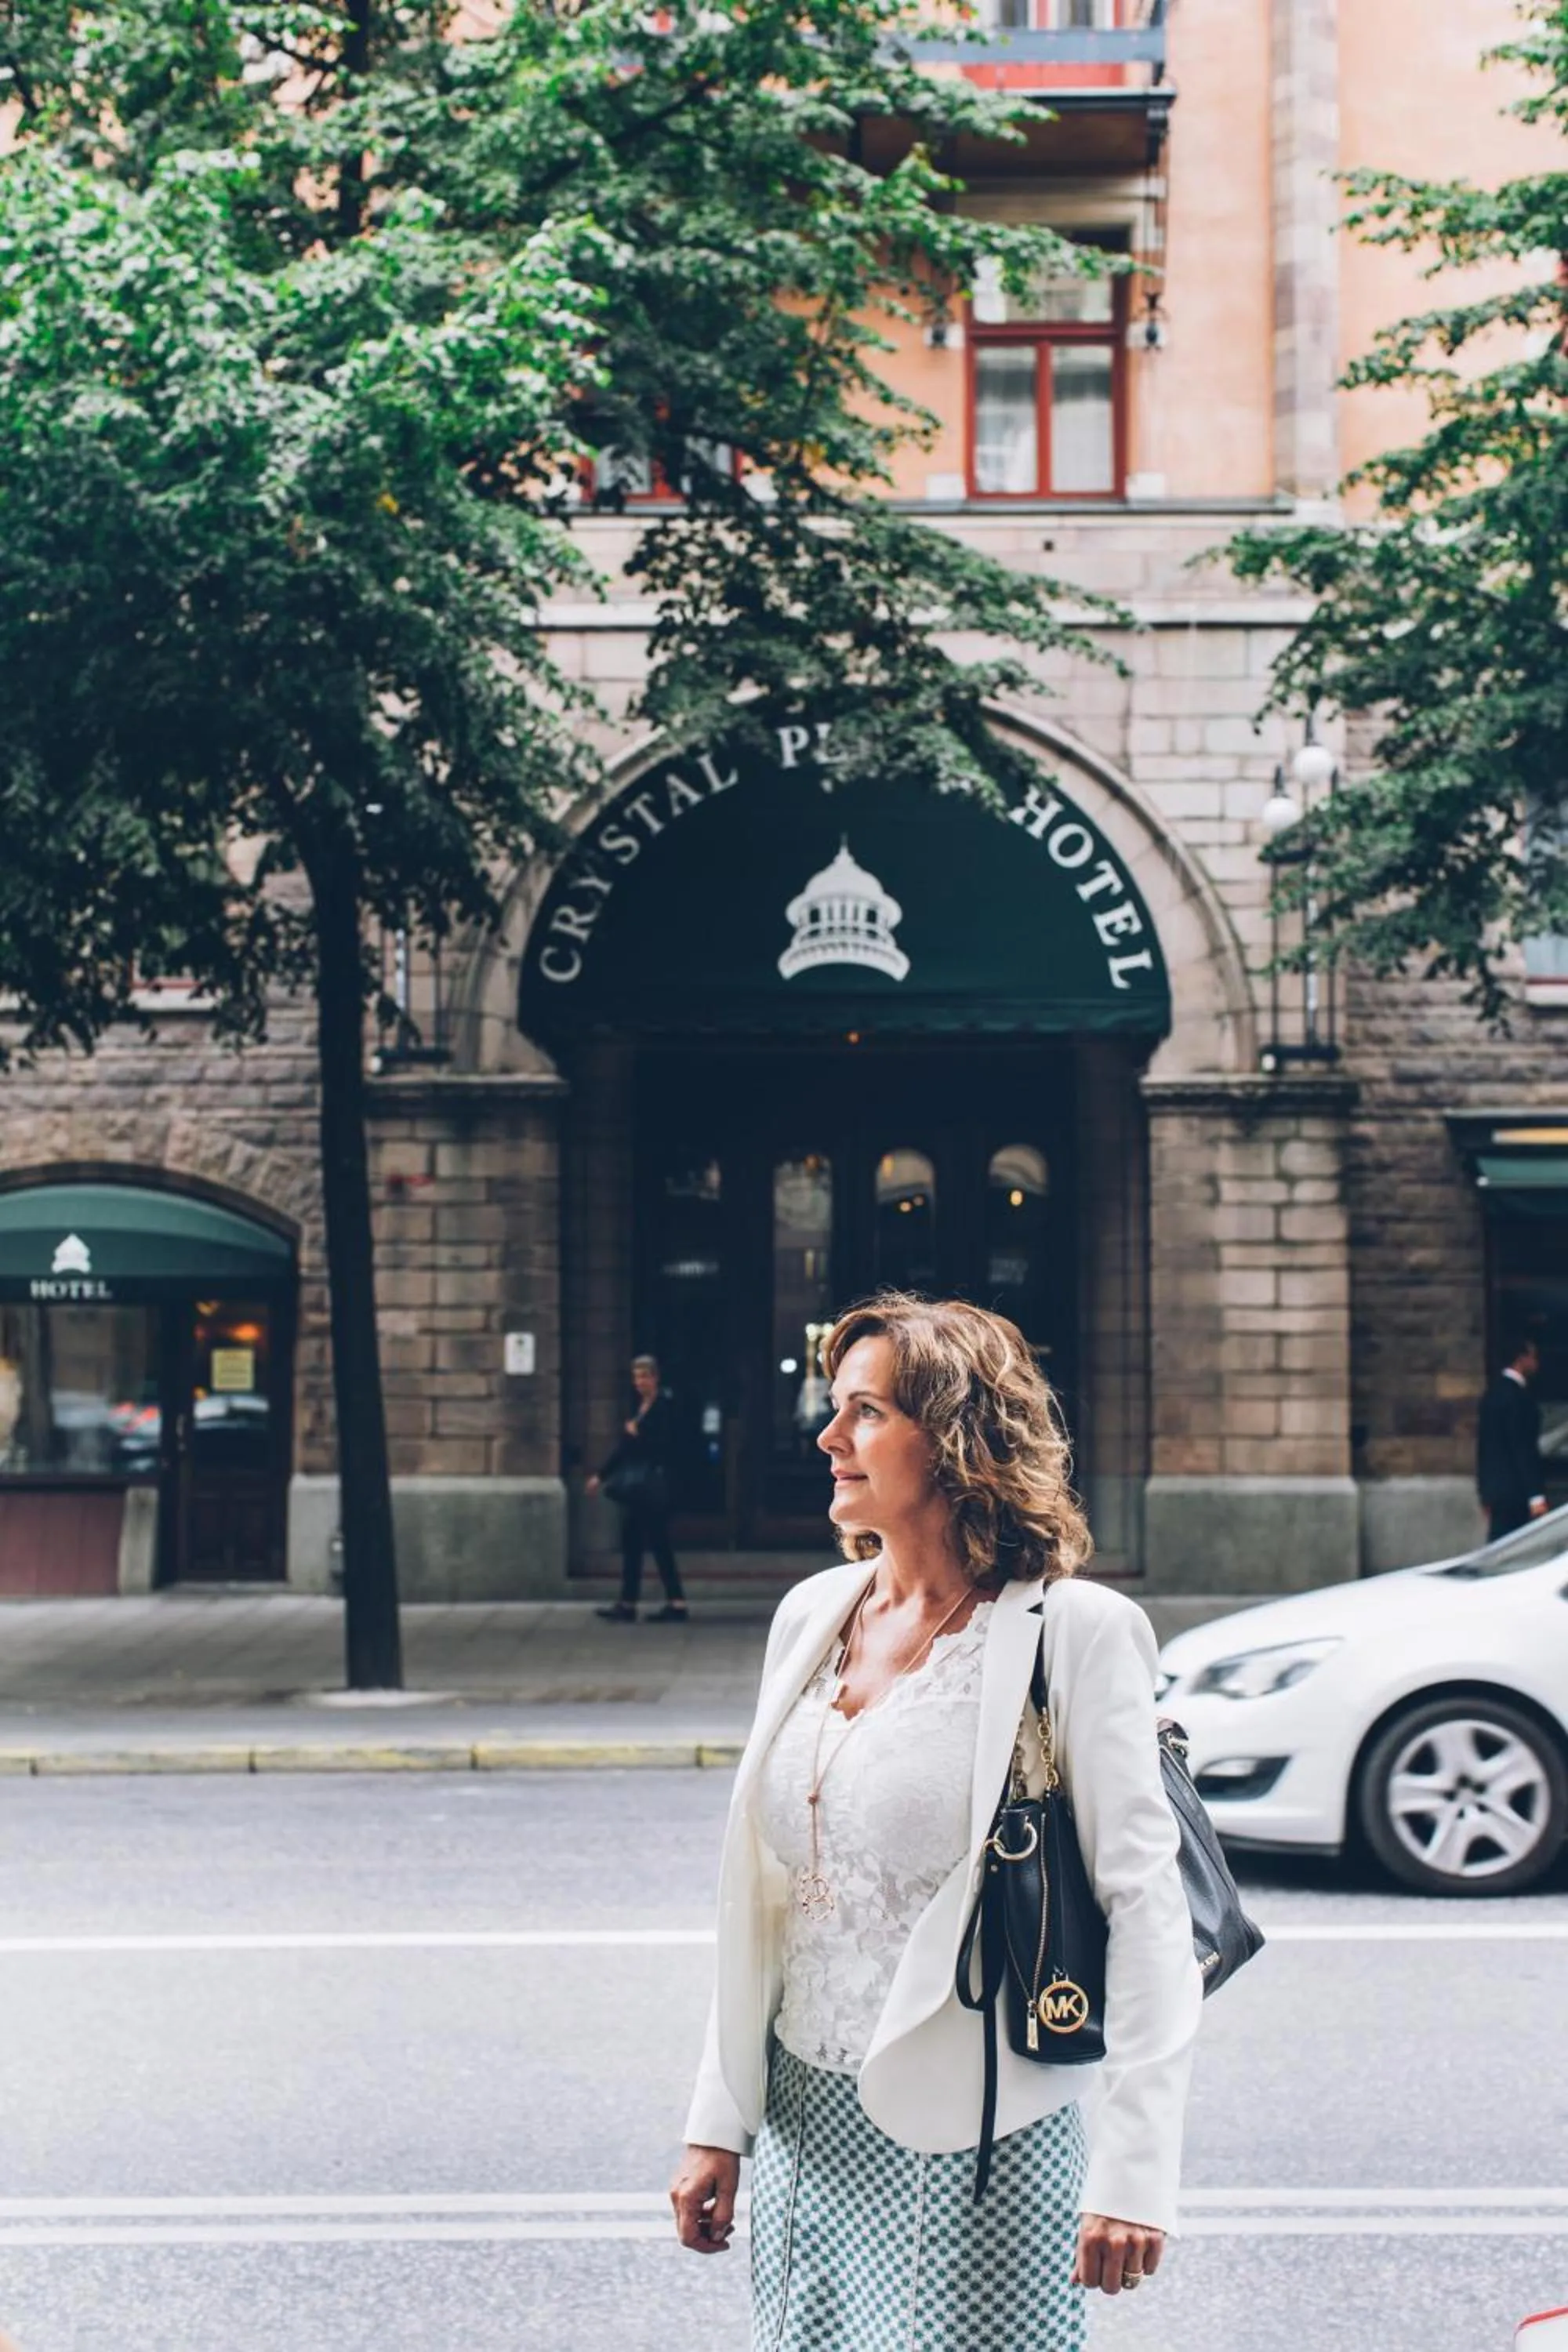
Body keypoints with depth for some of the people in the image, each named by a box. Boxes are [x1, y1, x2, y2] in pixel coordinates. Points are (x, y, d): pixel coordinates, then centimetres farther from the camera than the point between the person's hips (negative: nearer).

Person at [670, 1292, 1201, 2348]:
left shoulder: (1072, 1633, -11)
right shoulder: (814, 1615, 8)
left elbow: (1146, 1905, -13)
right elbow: (763, 1895, 11)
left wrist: (1132, 2172, -18)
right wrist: (719, 2122, 9)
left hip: (972, 2141, -6)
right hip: (806, 2125, 6)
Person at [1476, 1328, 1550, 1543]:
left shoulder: (1494, 1393, 14)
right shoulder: (1518, 1396, -14)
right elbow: (1525, 1449, -17)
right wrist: (1536, 1495, -17)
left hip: (1494, 1488, 9)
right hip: (1514, 1491, -9)